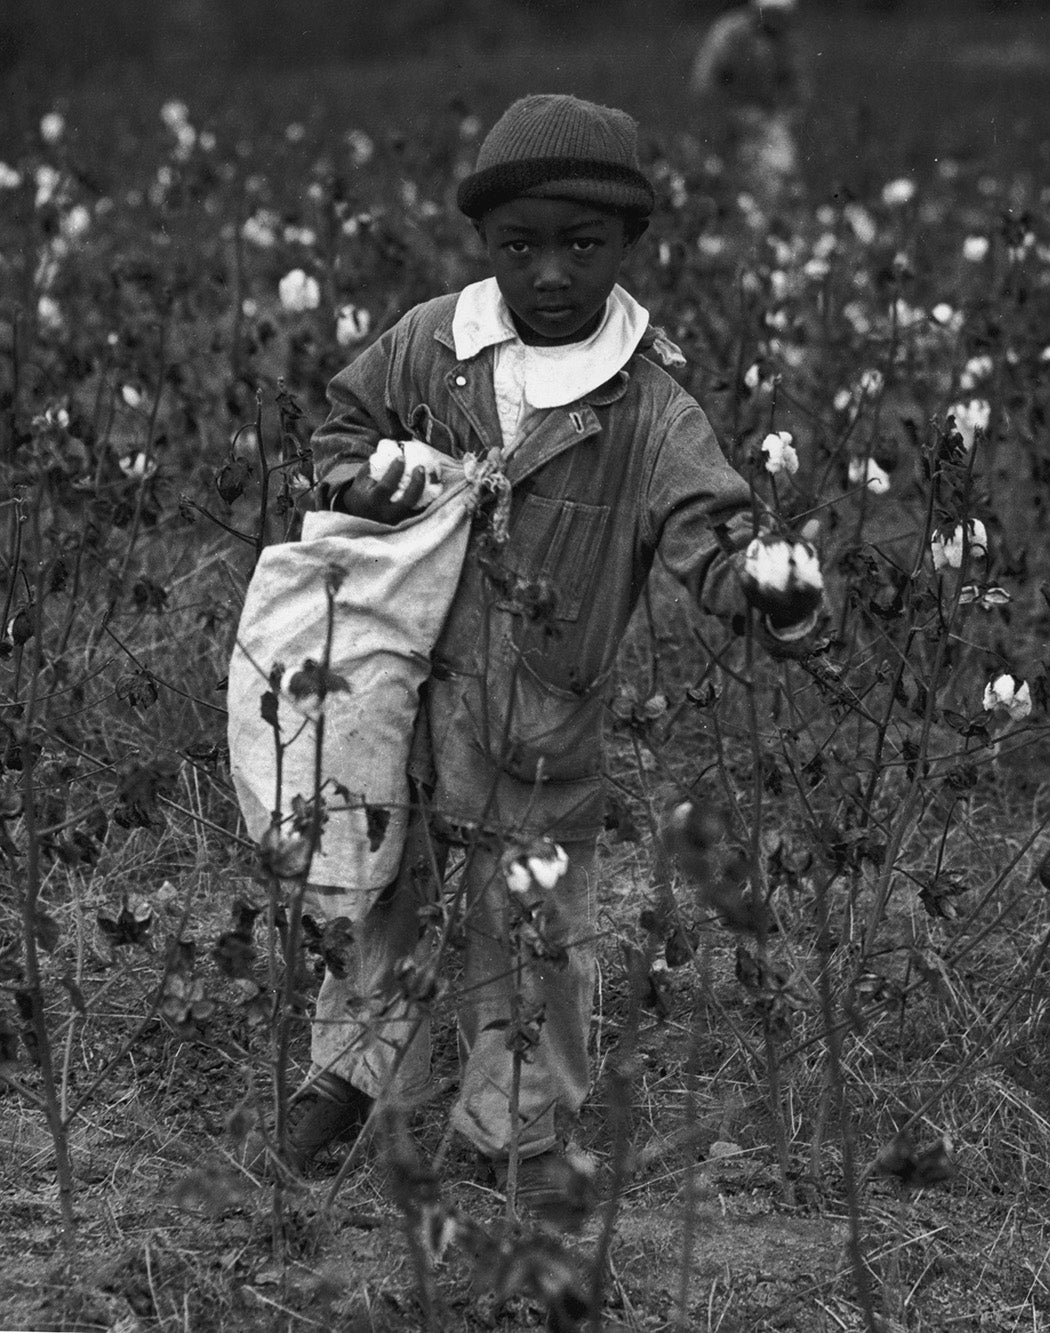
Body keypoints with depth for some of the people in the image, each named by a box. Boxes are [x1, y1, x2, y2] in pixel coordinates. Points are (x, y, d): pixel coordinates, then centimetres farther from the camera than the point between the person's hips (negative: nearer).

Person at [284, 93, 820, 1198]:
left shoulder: (648, 412, -11)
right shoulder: (429, 344, -3)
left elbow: (708, 529, -20)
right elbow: (342, 425, 13)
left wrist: (772, 587, -42)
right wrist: (361, 479, -10)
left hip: (546, 728, -2)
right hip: (403, 686, 2)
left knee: (534, 936, 9)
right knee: (385, 893, 18)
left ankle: (521, 1135, 27)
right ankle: (349, 1071, 38)